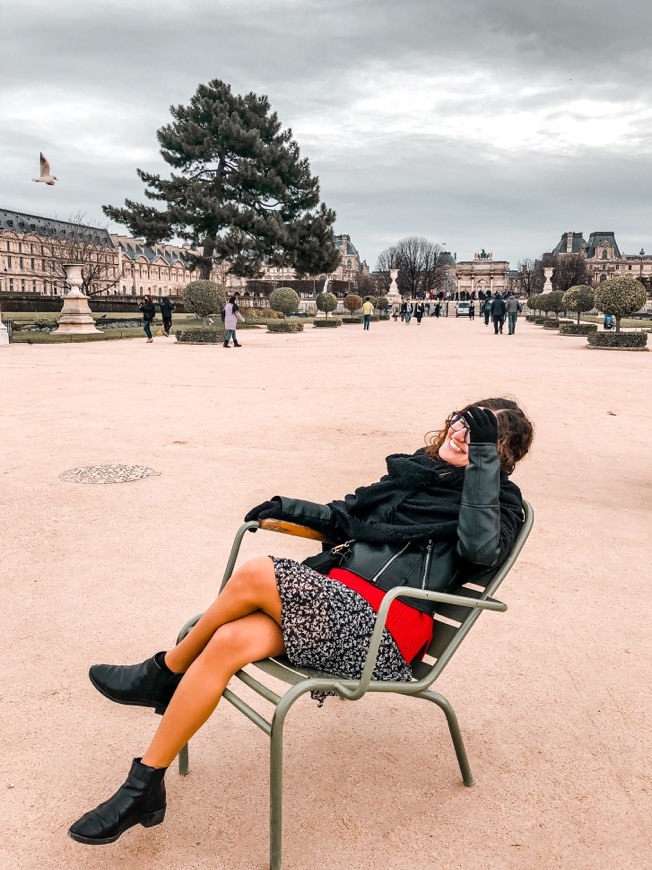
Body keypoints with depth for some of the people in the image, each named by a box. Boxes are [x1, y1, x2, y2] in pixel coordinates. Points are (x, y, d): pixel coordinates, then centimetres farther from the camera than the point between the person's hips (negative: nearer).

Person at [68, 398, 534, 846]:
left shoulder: (497, 496, 4)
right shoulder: (414, 470, 20)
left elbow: (482, 548, -20)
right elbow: (347, 517, 28)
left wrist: (483, 456, -20)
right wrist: (291, 508, 13)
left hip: (383, 629, -6)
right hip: (335, 596, 6)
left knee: (256, 575, -25)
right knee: (229, 642, -19)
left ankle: (164, 674, -2)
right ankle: (144, 787, -6)